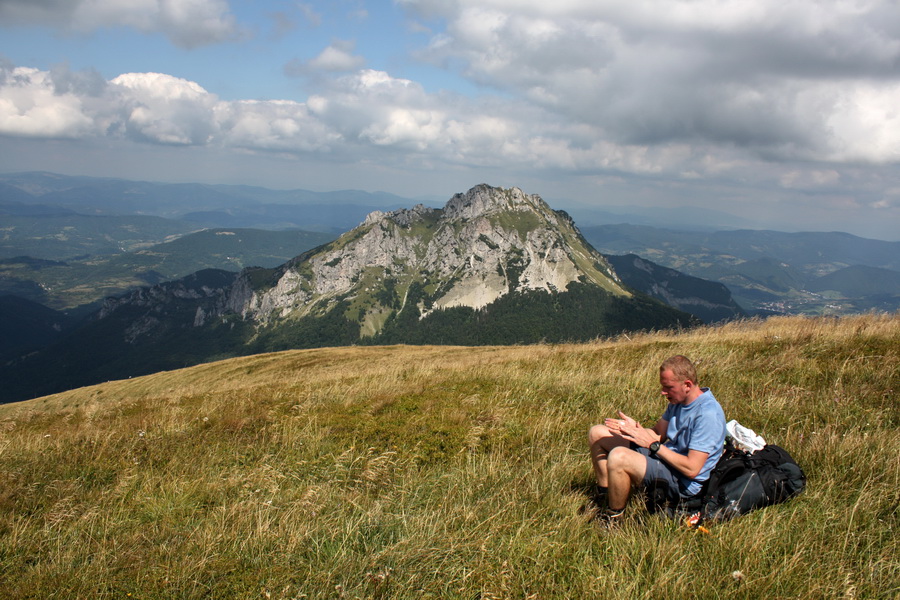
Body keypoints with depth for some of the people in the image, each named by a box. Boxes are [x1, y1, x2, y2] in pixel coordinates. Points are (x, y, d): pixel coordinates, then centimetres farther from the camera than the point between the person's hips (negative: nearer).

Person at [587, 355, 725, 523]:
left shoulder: (707, 414, -25)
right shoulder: (678, 400, 4)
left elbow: (692, 469, -28)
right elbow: (659, 433, 11)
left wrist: (653, 444, -23)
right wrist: (634, 428, -10)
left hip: (682, 482, -10)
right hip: (665, 458, 10)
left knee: (618, 456, -35)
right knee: (597, 433, 8)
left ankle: (614, 518, -13)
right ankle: (605, 495, 14)